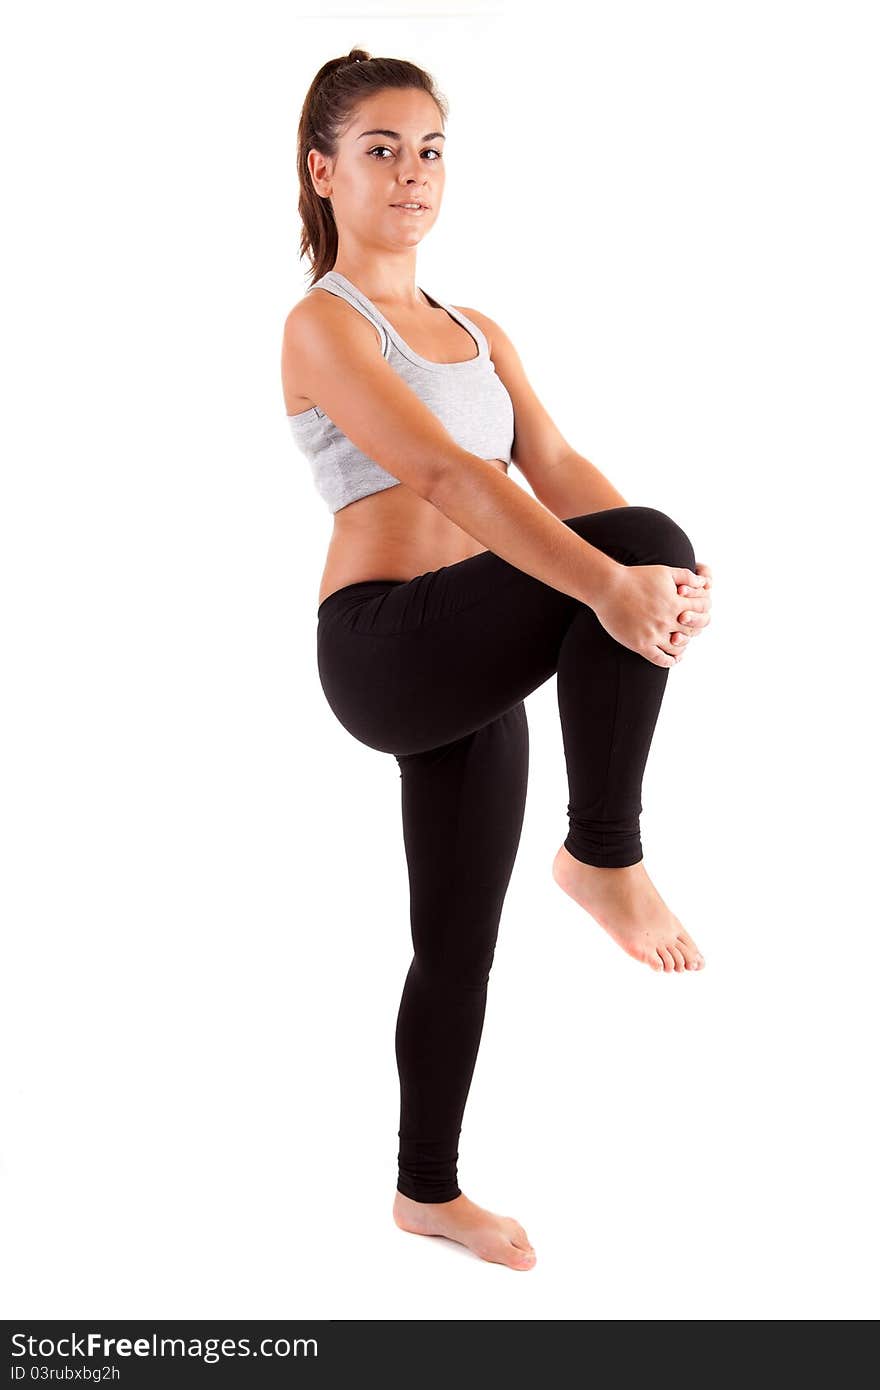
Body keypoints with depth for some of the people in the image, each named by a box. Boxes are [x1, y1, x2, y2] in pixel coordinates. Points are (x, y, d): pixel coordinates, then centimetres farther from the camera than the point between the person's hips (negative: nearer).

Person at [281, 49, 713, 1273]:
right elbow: (445, 475, -22)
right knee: (645, 534, -28)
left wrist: (661, 574, -18)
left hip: (469, 664, 7)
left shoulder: (477, 332, 18)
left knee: (459, 940, 13)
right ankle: (607, 857, -17)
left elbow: (554, 468, 2)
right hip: (384, 641, -7)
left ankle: (429, 1190, 30)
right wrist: (610, 581, -34)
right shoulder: (324, 325, -5)